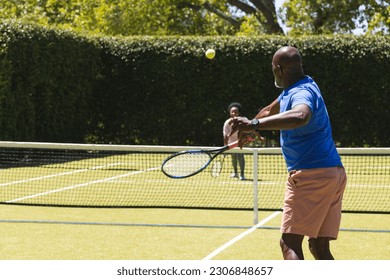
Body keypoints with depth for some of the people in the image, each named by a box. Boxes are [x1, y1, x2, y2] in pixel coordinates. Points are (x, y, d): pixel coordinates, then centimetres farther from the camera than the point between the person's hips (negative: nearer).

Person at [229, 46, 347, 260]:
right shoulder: (291, 90, 16)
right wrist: (246, 129, 46)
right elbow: (271, 111, 36)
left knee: (289, 243, -12)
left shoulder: (301, 92, -16)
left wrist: (255, 124, -47)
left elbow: (301, 116, -41)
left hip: (310, 175, -10)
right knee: (319, 248, 9)